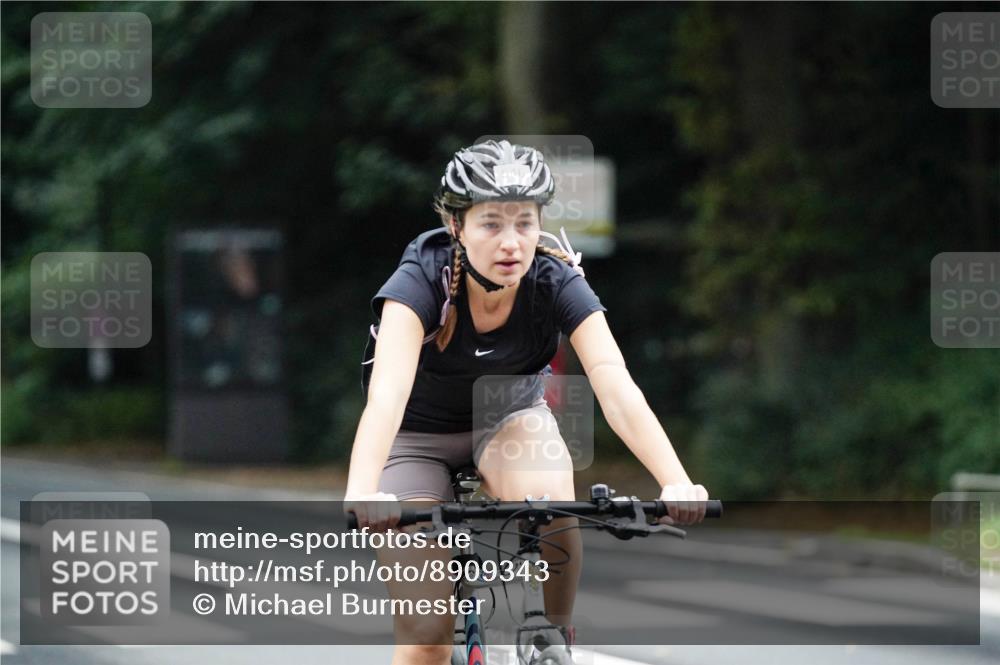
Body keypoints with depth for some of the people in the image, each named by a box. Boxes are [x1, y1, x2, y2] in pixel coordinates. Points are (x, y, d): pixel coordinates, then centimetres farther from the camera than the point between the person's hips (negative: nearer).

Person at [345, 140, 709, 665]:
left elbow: (616, 388, -35)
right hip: (419, 436, -2)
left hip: (510, 417, 2)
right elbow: (387, 392, -46)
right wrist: (361, 494, -64)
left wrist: (677, 484, -51)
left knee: (552, 504, -33)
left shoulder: (556, 282, -24)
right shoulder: (422, 280, -30)